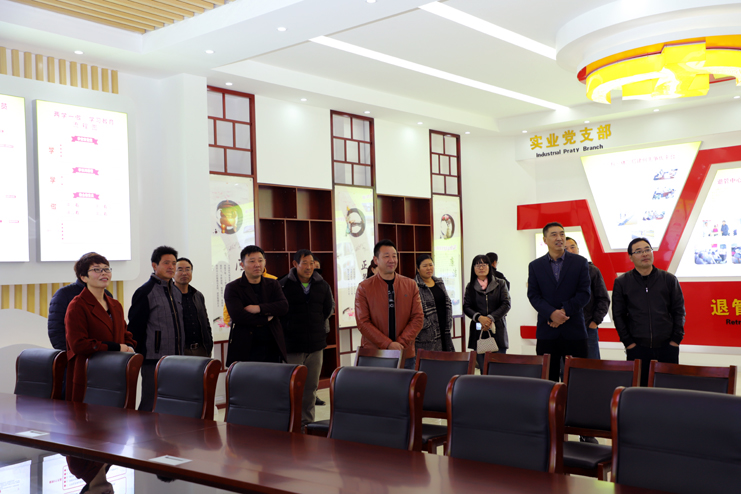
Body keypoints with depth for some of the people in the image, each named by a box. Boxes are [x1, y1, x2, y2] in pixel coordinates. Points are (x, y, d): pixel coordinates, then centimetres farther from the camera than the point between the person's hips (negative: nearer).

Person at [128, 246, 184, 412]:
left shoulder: (177, 292, 15)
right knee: (151, 406, -2)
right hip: (154, 360, -7)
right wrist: (141, 355, -8)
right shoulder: (145, 292, -7)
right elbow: (135, 328, -7)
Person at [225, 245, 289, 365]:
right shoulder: (232, 288, 0)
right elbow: (237, 315, -15)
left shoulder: (273, 284, 12)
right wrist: (266, 319, -8)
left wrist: (259, 308, -15)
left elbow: (284, 307, -3)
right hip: (246, 350, -3)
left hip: (273, 347, 3)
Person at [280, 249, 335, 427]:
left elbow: (329, 308, 18)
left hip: (316, 345, 4)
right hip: (293, 345, -4)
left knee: (311, 387, 10)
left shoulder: (322, 285, 6)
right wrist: (288, 330, 0)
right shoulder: (284, 285, -6)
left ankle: (307, 422, 21)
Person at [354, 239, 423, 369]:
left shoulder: (410, 285, 7)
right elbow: (363, 323, -6)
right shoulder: (364, 288, 0)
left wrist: (401, 343, -10)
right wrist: (388, 344, -15)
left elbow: (418, 318, 3)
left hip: (405, 355, 2)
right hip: (373, 356, -2)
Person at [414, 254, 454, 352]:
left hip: (444, 331, 7)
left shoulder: (439, 282, 15)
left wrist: (448, 324, 10)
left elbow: (448, 304, 19)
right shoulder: (415, 286, -10)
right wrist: (426, 324, -16)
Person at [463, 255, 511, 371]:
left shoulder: (500, 284, 9)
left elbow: (507, 304, 1)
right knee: (483, 369, -3)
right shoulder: (470, 287, 12)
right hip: (478, 331, 1)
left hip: (497, 330, -1)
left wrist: (491, 318, -12)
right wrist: (479, 317, -13)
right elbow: (466, 307, 6)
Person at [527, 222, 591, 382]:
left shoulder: (580, 262, 6)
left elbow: (584, 294, -1)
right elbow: (533, 295, 1)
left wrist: (564, 311, -14)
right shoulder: (535, 266, 9)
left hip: (574, 331, -1)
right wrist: (552, 313, -16)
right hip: (546, 332, 1)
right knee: (547, 378, 3)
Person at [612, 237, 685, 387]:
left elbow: (679, 311, 8)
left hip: (667, 347, 1)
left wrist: (676, 339, 0)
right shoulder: (621, 282, 5)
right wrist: (628, 342, -2)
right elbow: (618, 315, 6)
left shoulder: (669, 279, 7)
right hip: (637, 348, -1)